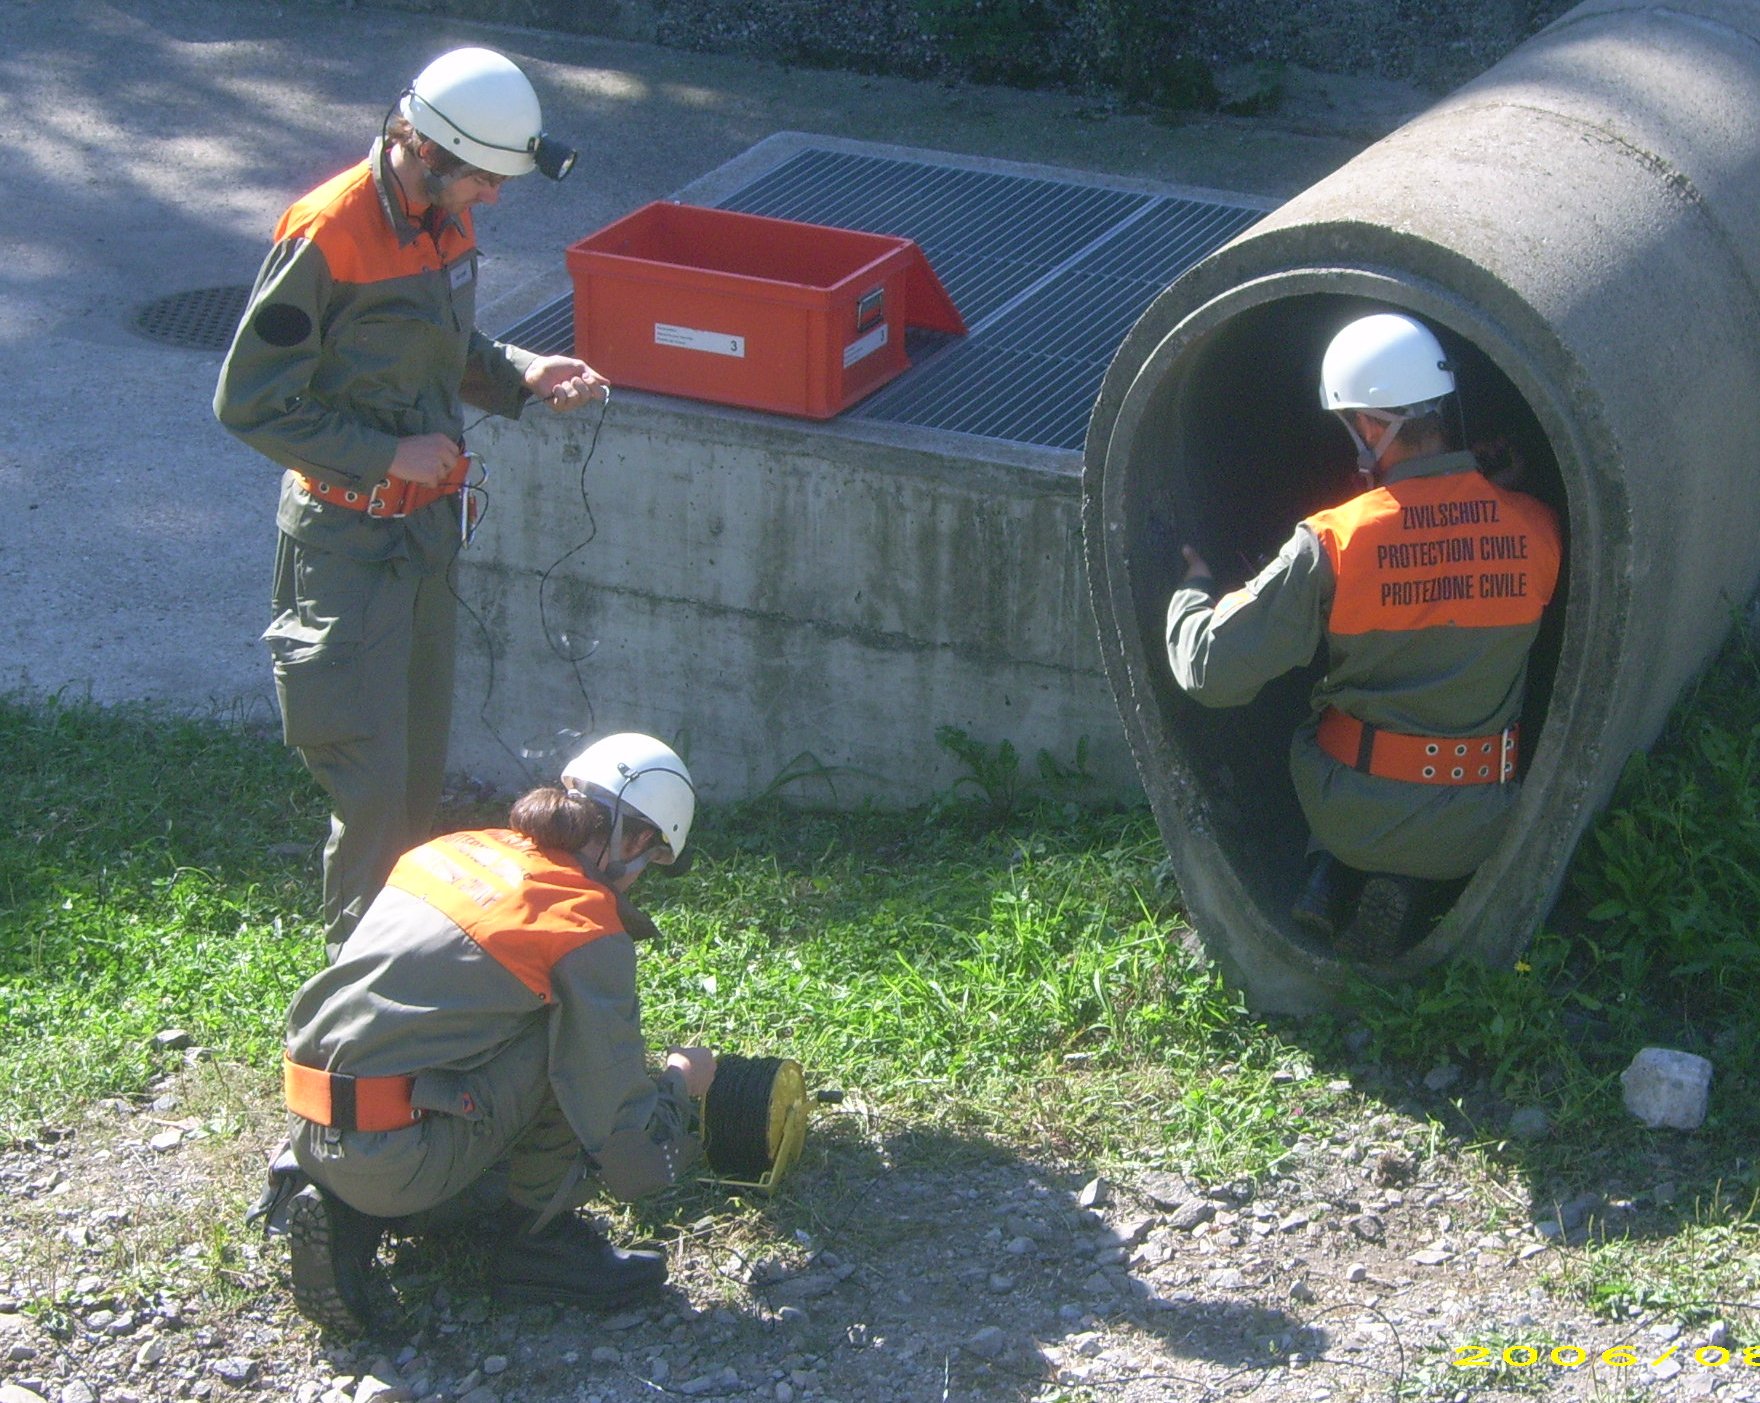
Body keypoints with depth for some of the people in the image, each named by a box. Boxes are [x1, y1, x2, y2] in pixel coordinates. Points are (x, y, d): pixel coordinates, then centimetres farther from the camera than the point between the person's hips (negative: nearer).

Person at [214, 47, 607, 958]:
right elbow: (251, 403, -18)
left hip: (427, 523, 8)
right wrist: (388, 456, -19)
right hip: (347, 538, -8)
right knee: (371, 782, -5)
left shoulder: (444, 220, 3)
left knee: (420, 764, 16)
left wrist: (524, 376, 0)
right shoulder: (324, 237, -22)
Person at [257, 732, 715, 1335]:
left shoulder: (453, 849, 12)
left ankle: (342, 1209, 17)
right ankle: (533, 1236, 9)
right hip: (394, 1160, -8)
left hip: (309, 1132, 8)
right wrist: (680, 1078, 14)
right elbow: (635, 1160, -7)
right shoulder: (585, 929, -9)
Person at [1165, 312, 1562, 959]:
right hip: (1476, 827, 1)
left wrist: (1194, 589, 9)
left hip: (1353, 813, -1)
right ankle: (1411, 888, 6)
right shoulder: (1536, 529, -9)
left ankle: (1331, 873, 9)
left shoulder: (1331, 545, -15)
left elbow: (1214, 669, -12)